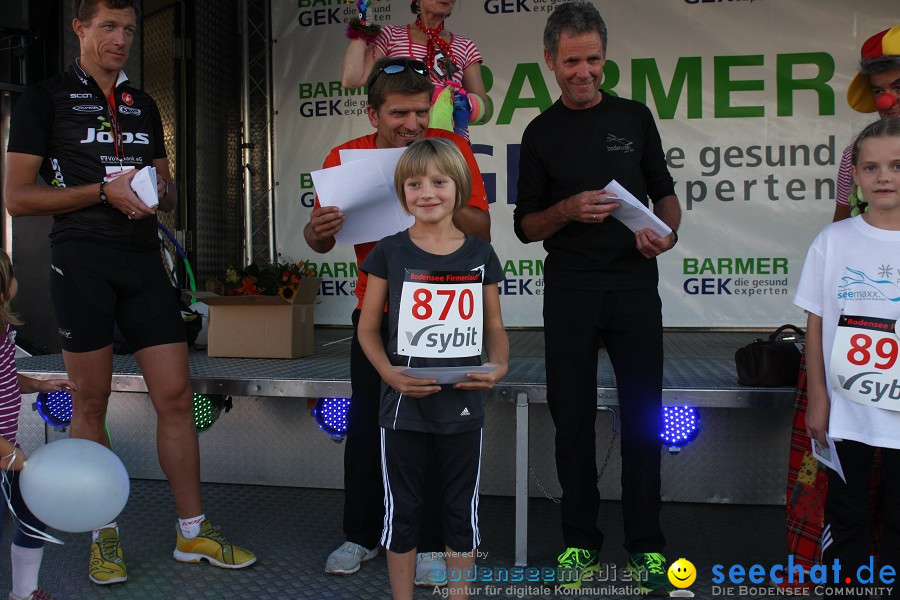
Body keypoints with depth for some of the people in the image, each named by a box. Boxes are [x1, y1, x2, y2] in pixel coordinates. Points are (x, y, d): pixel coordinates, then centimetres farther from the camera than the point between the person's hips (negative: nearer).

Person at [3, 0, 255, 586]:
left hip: (144, 259, 4)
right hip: (81, 259, -4)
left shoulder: (144, 104, 19)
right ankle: (104, 535, 19)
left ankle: (193, 531, 11)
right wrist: (104, 190, -12)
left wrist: (159, 190, -2)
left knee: (176, 395, 1)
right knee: (91, 401, 4)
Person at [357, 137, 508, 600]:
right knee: (402, 510, 12)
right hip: (403, 406, -1)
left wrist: (497, 369, -12)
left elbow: (494, 328, 7)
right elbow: (368, 327, 0)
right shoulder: (390, 253, -3)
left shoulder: (480, 254, 1)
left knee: (461, 510, 14)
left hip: (462, 405, 1)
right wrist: (390, 374, -17)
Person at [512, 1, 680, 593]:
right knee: (573, 419, 5)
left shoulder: (635, 117, 9)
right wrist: (570, 209, -14)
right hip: (569, 292, 0)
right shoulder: (541, 133, 7)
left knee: (643, 417, 2)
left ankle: (646, 544, 16)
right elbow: (526, 226, 5)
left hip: (635, 284, 0)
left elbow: (665, 194, 13)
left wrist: (666, 233, -9)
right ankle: (580, 540, 20)